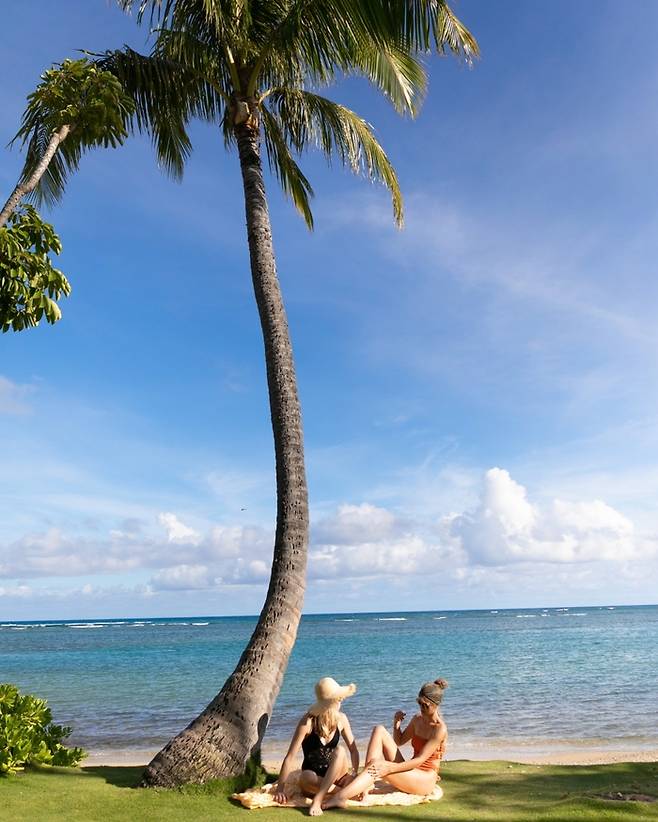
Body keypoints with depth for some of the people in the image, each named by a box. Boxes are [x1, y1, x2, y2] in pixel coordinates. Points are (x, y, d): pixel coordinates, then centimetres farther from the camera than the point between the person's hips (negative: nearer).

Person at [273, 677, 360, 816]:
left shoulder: (341, 719, -8)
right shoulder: (308, 721, -21)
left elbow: (353, 749, -3)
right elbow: (290, 757, -19)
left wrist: (355, 772, -18)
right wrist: (280, 787, -21)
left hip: (335, 771, 4)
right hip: (313, 772, -3)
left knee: (339, 751, -31)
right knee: (306, 780, -40)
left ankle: (318, 799, -28)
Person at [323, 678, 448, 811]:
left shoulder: (440, 729, -15)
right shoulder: (417, 719, 8)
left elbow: (420, 760, -21)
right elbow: (399, 741, 20)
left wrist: (389, 768, -31)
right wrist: (396, 725, -3)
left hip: (425, 780, -8)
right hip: (409, 772, 8)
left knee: (378, 764, -33)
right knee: (379, 730, -10)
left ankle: (340, 797, -40)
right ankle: (368, 783, -22)